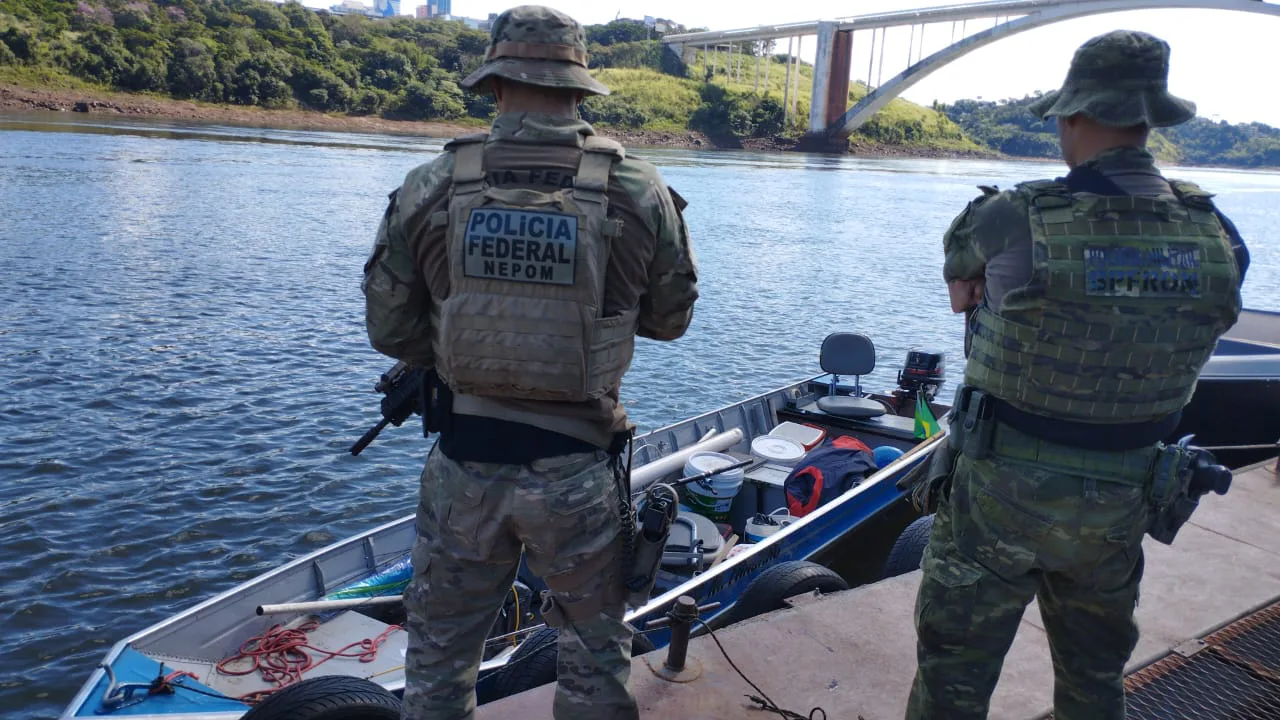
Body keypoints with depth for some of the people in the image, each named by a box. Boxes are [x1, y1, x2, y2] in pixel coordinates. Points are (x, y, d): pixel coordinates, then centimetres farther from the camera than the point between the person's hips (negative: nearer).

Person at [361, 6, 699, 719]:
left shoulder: (429, 189, -6)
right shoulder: (641, 191, -8)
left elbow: (390, 329, 0)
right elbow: (671, 318, 4)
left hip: (461, 465, 1)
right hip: (580, 472, 0)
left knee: (440, 657, 22)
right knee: (595, 659, 21)